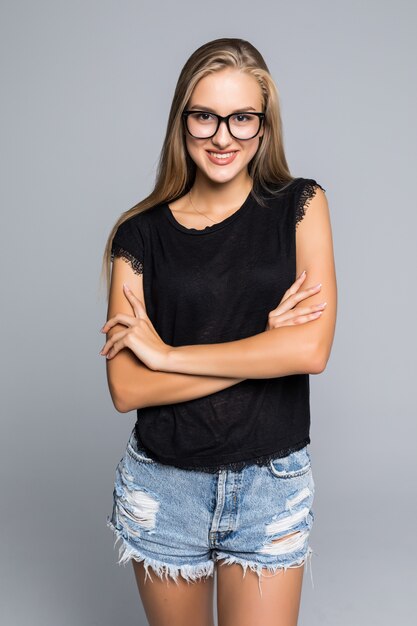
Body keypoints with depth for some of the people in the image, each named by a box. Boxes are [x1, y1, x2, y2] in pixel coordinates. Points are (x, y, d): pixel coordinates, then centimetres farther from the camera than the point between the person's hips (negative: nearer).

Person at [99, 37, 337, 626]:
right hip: (162, 486, 1)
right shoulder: (141, 233, -4)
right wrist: (266, 343, -16)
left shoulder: (300, 206, -3)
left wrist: (167, 353, -14)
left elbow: (312, 348, -16)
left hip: (272, 485, -1)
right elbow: (126, 388, -12)